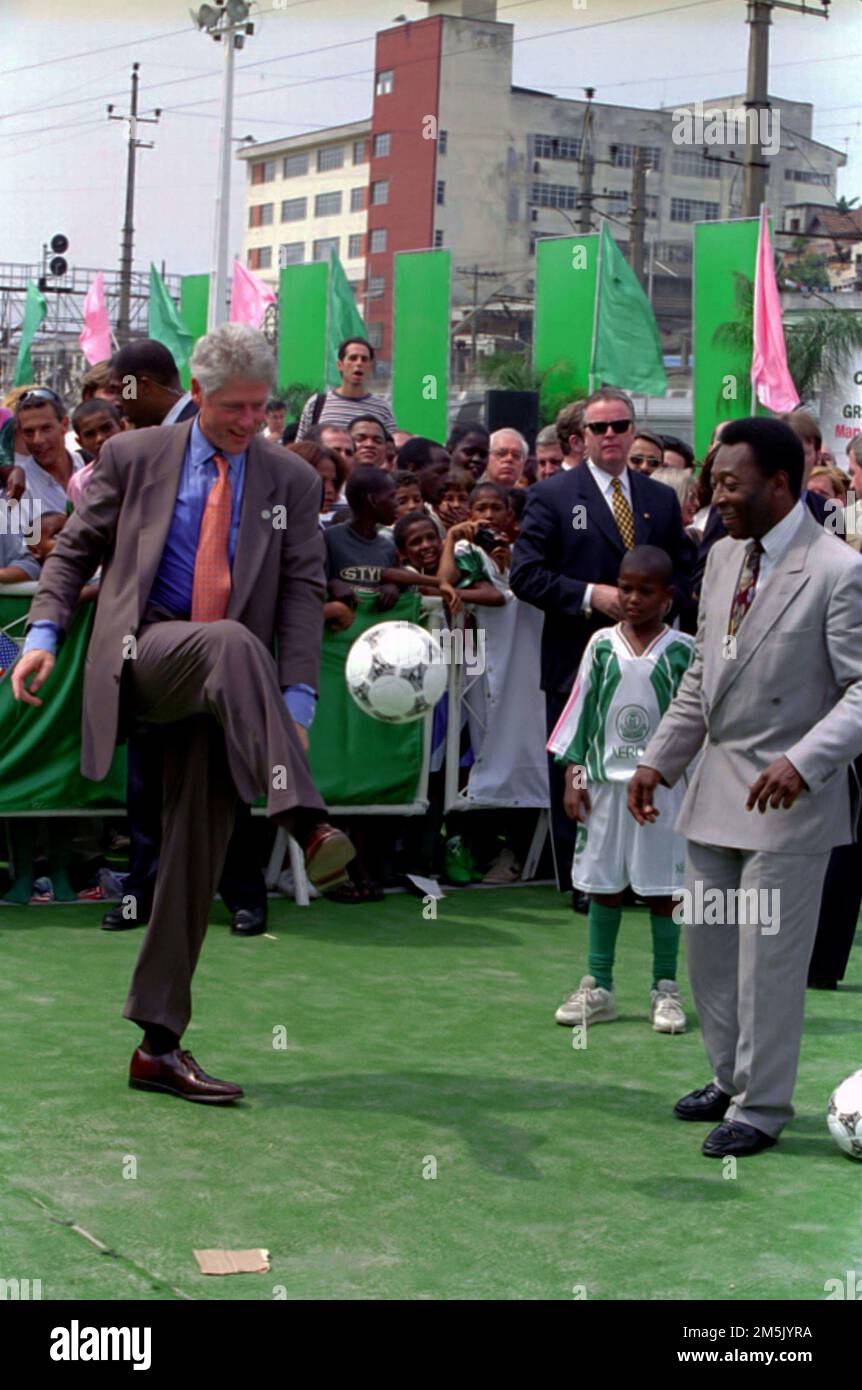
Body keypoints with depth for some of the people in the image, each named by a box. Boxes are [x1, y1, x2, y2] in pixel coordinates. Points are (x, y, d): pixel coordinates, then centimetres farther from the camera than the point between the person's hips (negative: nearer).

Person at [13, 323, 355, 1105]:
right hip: (144, 658, -2)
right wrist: (44, 633, -4)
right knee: (233, 641, -36)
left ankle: (160, 1046, 6)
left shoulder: (291, 481, 11)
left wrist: (296, 700, -7)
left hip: (222, 690, 3)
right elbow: (76, 550, 12)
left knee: (197, 859, -1)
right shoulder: (133, 457, 9)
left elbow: (304, 592, 5)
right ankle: (306, 824, -49)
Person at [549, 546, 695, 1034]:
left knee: (663, 890, 3)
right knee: (603, 886, 8)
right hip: (606, 780, 2)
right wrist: (573, 776, 2)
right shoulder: (602, 645, 3)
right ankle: (598, 988, 16)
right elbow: (582, 709, 6)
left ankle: (666, 990, 12)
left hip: (663, 786, -2)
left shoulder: (684, 651, -3)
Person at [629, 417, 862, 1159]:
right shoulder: (724, 556, 9)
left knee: (769, 959, 2)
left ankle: (761, 1108, 16)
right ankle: (731, 1079, 34)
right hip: (715, 789, 8)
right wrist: (659, 760, 11)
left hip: (788, 799, -8)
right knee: (708, 946, 16)